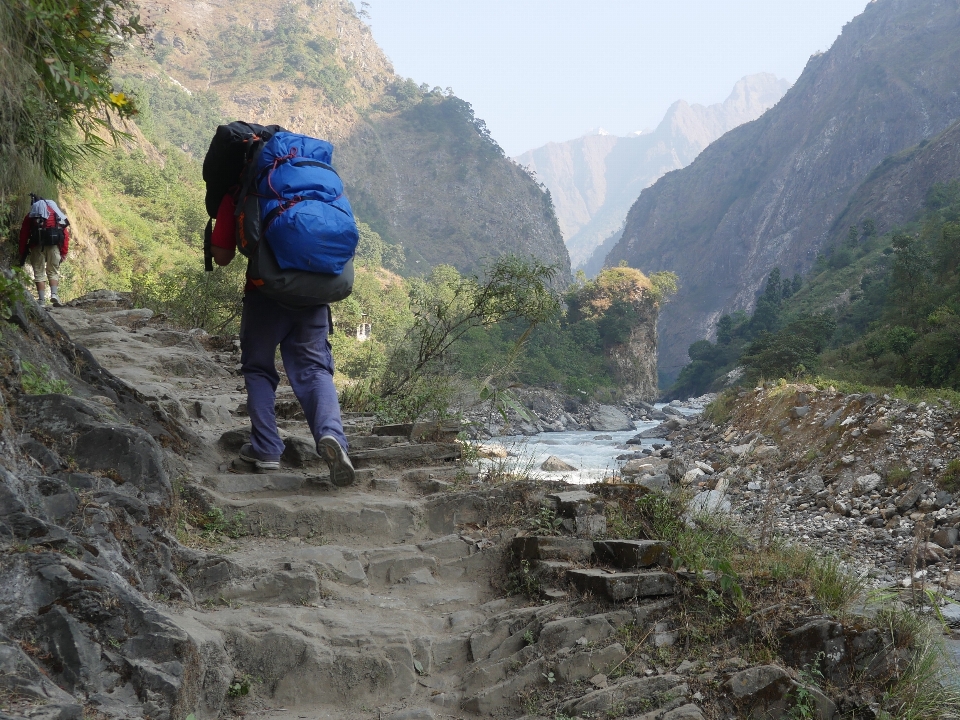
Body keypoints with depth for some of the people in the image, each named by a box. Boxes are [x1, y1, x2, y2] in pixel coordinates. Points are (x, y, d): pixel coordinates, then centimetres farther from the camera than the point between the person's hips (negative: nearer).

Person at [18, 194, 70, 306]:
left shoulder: (30, 216, 17)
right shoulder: (56, 213, 20)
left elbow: (23, 236, 10)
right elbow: (66, 234, 10)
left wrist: (22, 255, 13)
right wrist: (63, 253, 10)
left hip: (37, 246, -1)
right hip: (54, 246, 1)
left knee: (39, 273, 7)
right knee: (53, 271, 13)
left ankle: (42, 300, 0)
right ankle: (54, 294, -8)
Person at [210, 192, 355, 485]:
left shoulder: (237, 195, 3)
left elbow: (221, 257, 3)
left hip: (265, 293, -2)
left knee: (259, 370, 15)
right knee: (314, 368, 3)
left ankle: (266, 448, 10)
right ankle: (331, 434, -22)